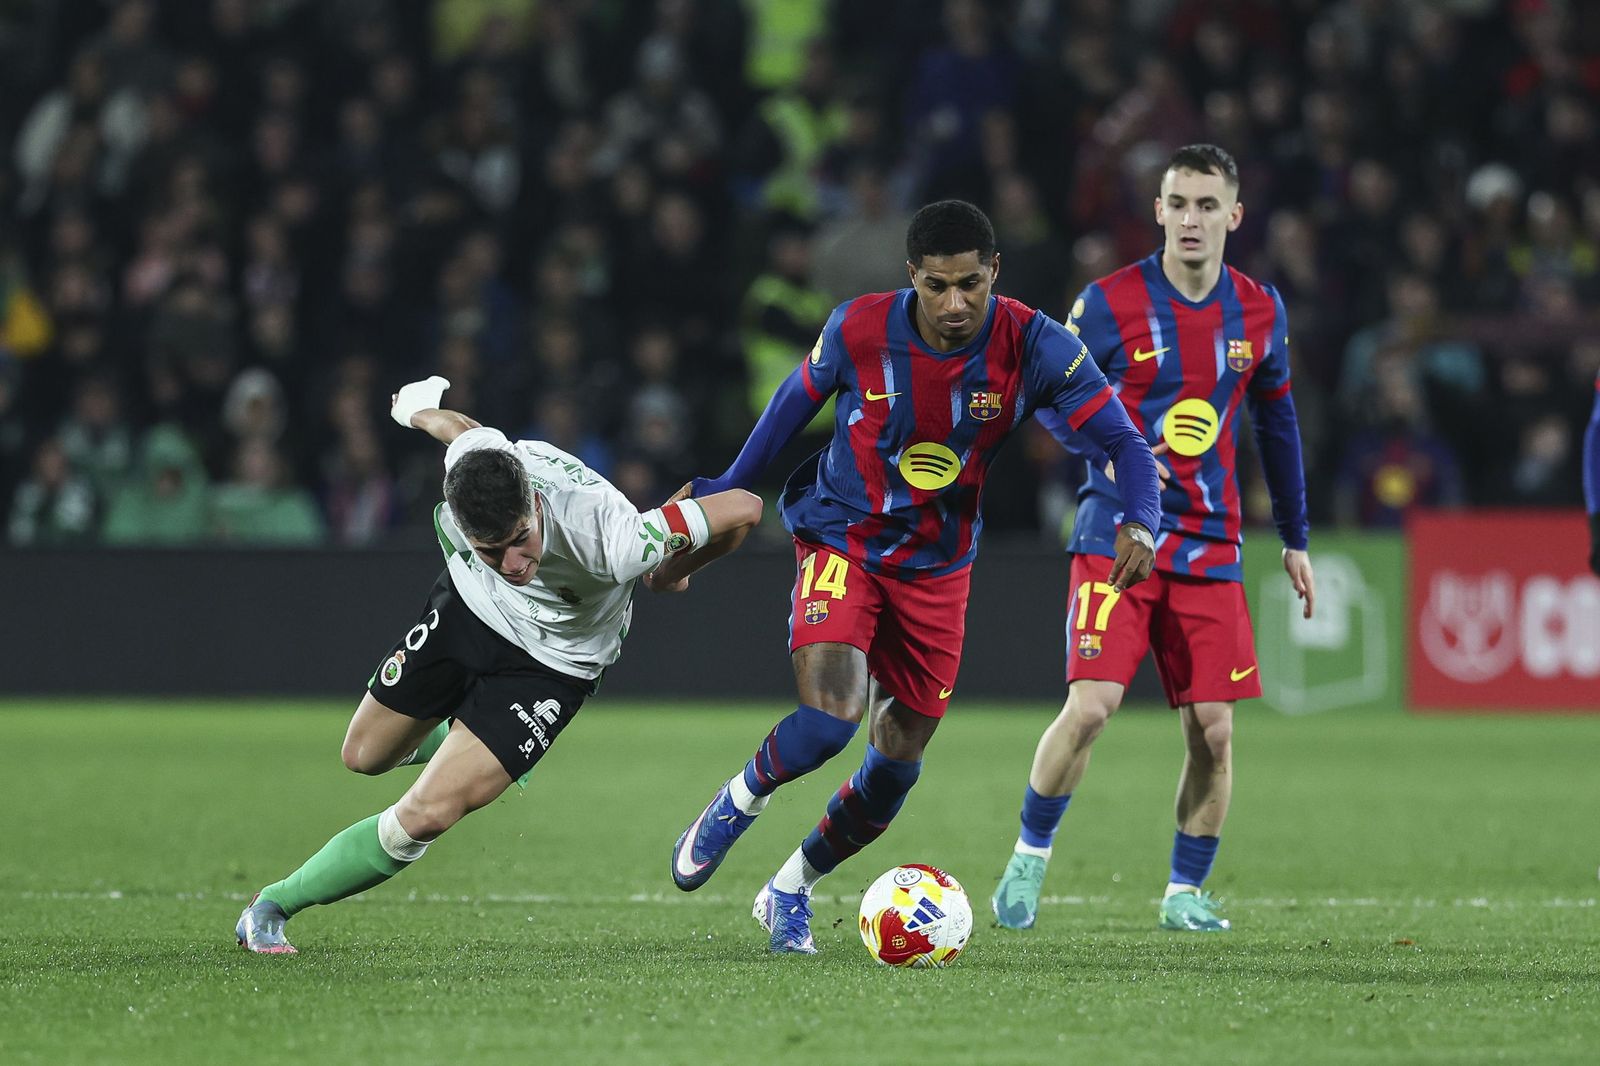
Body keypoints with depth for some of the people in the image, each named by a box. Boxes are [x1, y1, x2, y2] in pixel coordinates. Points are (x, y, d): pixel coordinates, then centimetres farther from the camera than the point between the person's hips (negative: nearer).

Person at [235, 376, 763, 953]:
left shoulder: (607, 541, -45)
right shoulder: (473, 456, -33)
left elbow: (743, 508, -36)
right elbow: (462, 427, -5)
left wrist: (670, 575, -15)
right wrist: (422, 410, 21)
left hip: (549, 666, -4)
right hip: (466, 607, 4)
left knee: (426, 816, -13)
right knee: (365, 755, 20)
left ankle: (276, 903, 6)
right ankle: (455, 739, 54)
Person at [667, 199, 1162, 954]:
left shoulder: (1033, 347, -19)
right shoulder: (858, 330, -18)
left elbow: (1125, 443, -19)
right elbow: (798, 398, 2)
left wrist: (1139, 523, -39)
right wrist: (727, 489, 11)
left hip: (936, 566, 3)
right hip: (840, 543, -2)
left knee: (897, 764, 6)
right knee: (830, 717, -24)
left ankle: (789, 892, 28)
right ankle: (735, 806, 7)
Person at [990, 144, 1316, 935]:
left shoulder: (1260, 312, 6)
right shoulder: (1110, 303, -6)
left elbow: (1275, 422, 18)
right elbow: (1051, 400, 3)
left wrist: (1295, 540, 19)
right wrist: (1110, 453, -17)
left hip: (1209, 545, 3)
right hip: (1116, 536, -3)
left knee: (1213, 728, -2)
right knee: (1090, 706, -16)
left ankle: (1185, 894, 13)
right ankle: (1029, 857, 5)